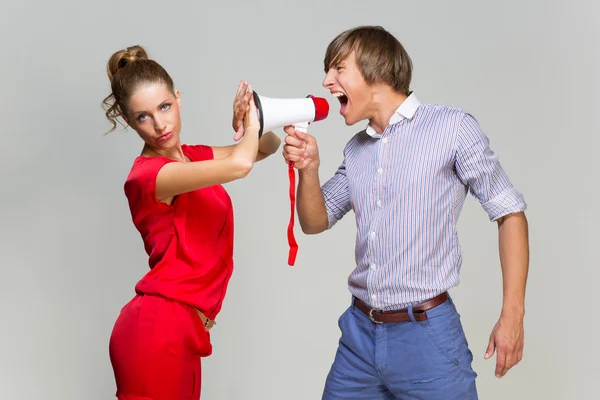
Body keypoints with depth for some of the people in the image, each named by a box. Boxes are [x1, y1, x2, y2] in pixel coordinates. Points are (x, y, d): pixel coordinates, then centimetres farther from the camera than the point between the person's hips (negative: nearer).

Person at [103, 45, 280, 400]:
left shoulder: (191, 157, 10)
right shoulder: (148, 174, -16)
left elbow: (267, 148, 19)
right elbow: (239, 165, -29)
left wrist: (256, 120, -3)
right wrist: (251, 124, -8)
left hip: (182, 329, 9)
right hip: (158, 328, -8)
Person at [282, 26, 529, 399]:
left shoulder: (453, 127, -8)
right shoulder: (356, 150, 10)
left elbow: (510, 214, -5)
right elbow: (316, 222, 15)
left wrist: (512, 315, -10)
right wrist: (309, 169, -5)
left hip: (426, 333, -6)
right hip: (359, 332, 6)